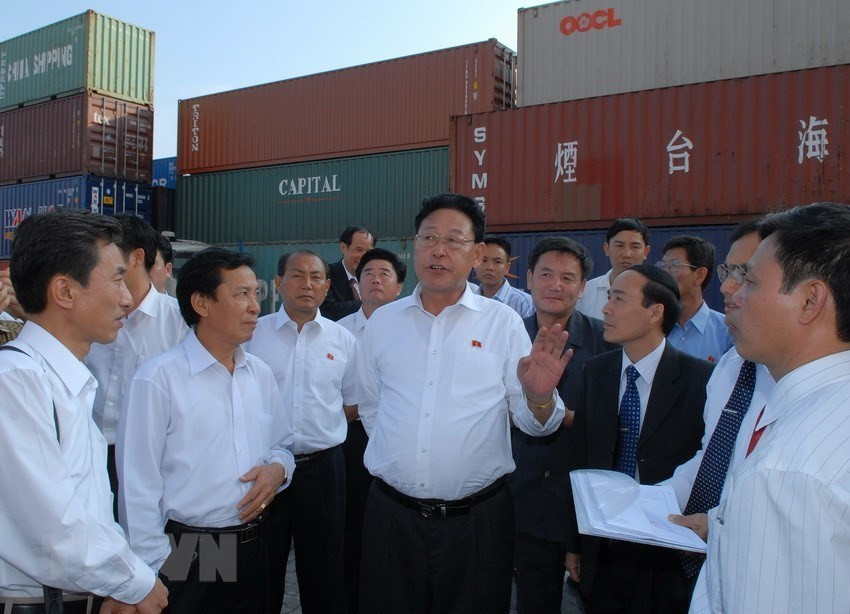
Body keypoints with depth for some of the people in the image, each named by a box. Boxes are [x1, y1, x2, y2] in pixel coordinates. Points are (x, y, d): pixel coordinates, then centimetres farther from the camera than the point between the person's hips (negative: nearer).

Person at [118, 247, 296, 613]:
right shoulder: (158, 379, -14)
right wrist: (153, 570, -10)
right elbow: (139, 488, -12)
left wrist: (278, 469, -5)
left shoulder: (260, 374, 5)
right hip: (187, 557, -5)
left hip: (255, 547, 6)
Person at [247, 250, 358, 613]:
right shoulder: (252, 333, 1)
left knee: (324, 573, 13)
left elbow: (353, 406, 12)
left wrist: (323, 429, -3)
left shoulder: (343, 340, 4)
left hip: (323, 468, 1)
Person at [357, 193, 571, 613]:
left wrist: (539, 397, -24)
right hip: (391, 513, 2)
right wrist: (397, 460, 12)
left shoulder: (503, 322, -3)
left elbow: (530, 423, -4)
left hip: (477, 519, -1)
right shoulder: (382, 322, 4)